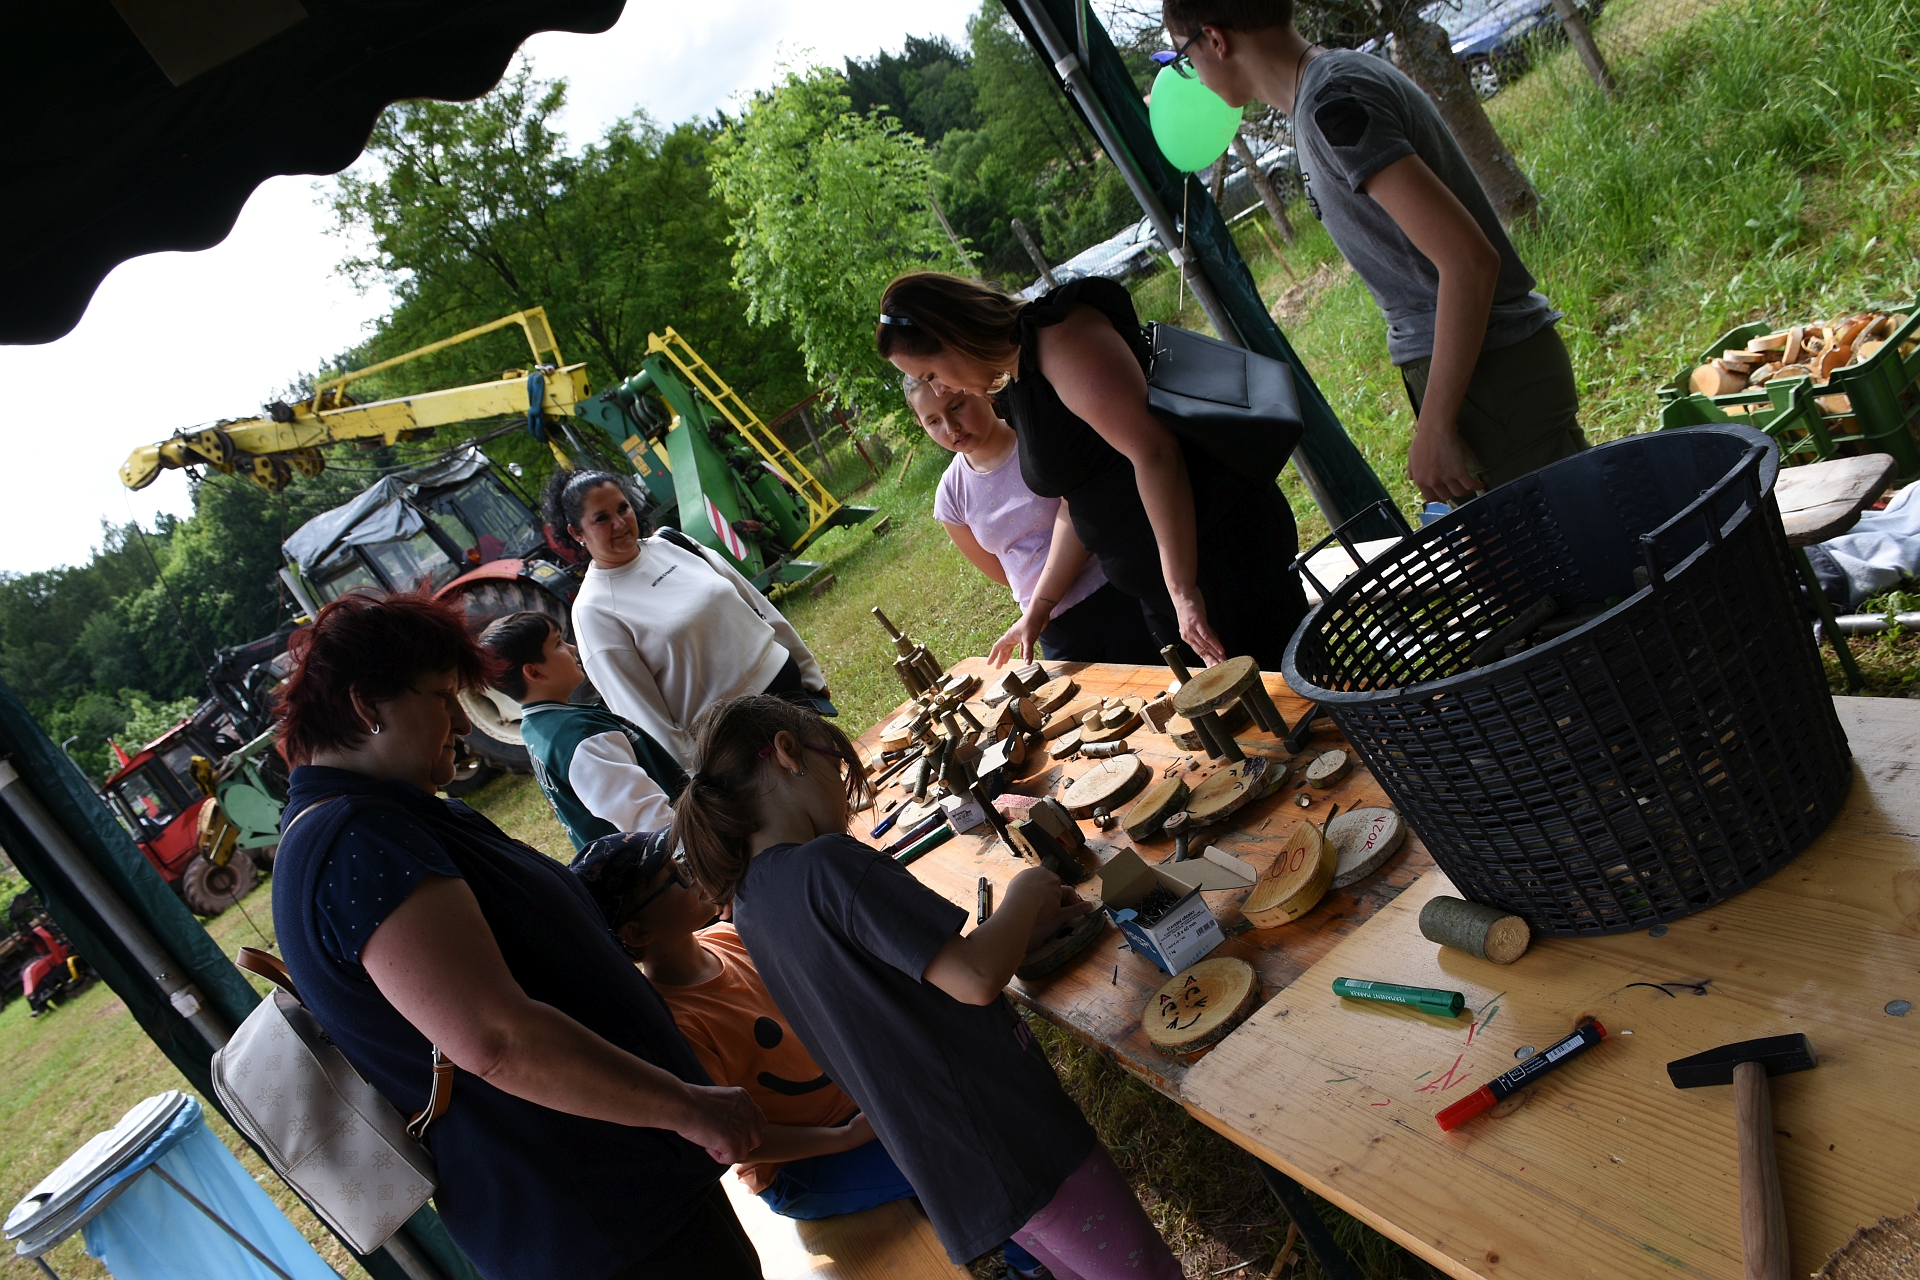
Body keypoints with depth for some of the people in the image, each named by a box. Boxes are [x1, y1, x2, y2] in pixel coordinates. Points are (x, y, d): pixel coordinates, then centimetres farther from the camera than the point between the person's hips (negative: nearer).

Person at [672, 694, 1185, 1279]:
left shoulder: (749, 902, 7)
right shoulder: (826, 863, -22)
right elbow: (974, 979, -26)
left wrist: (1023, 928, 11)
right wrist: (1023, 894, -8)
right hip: (1007, 1138, -9)